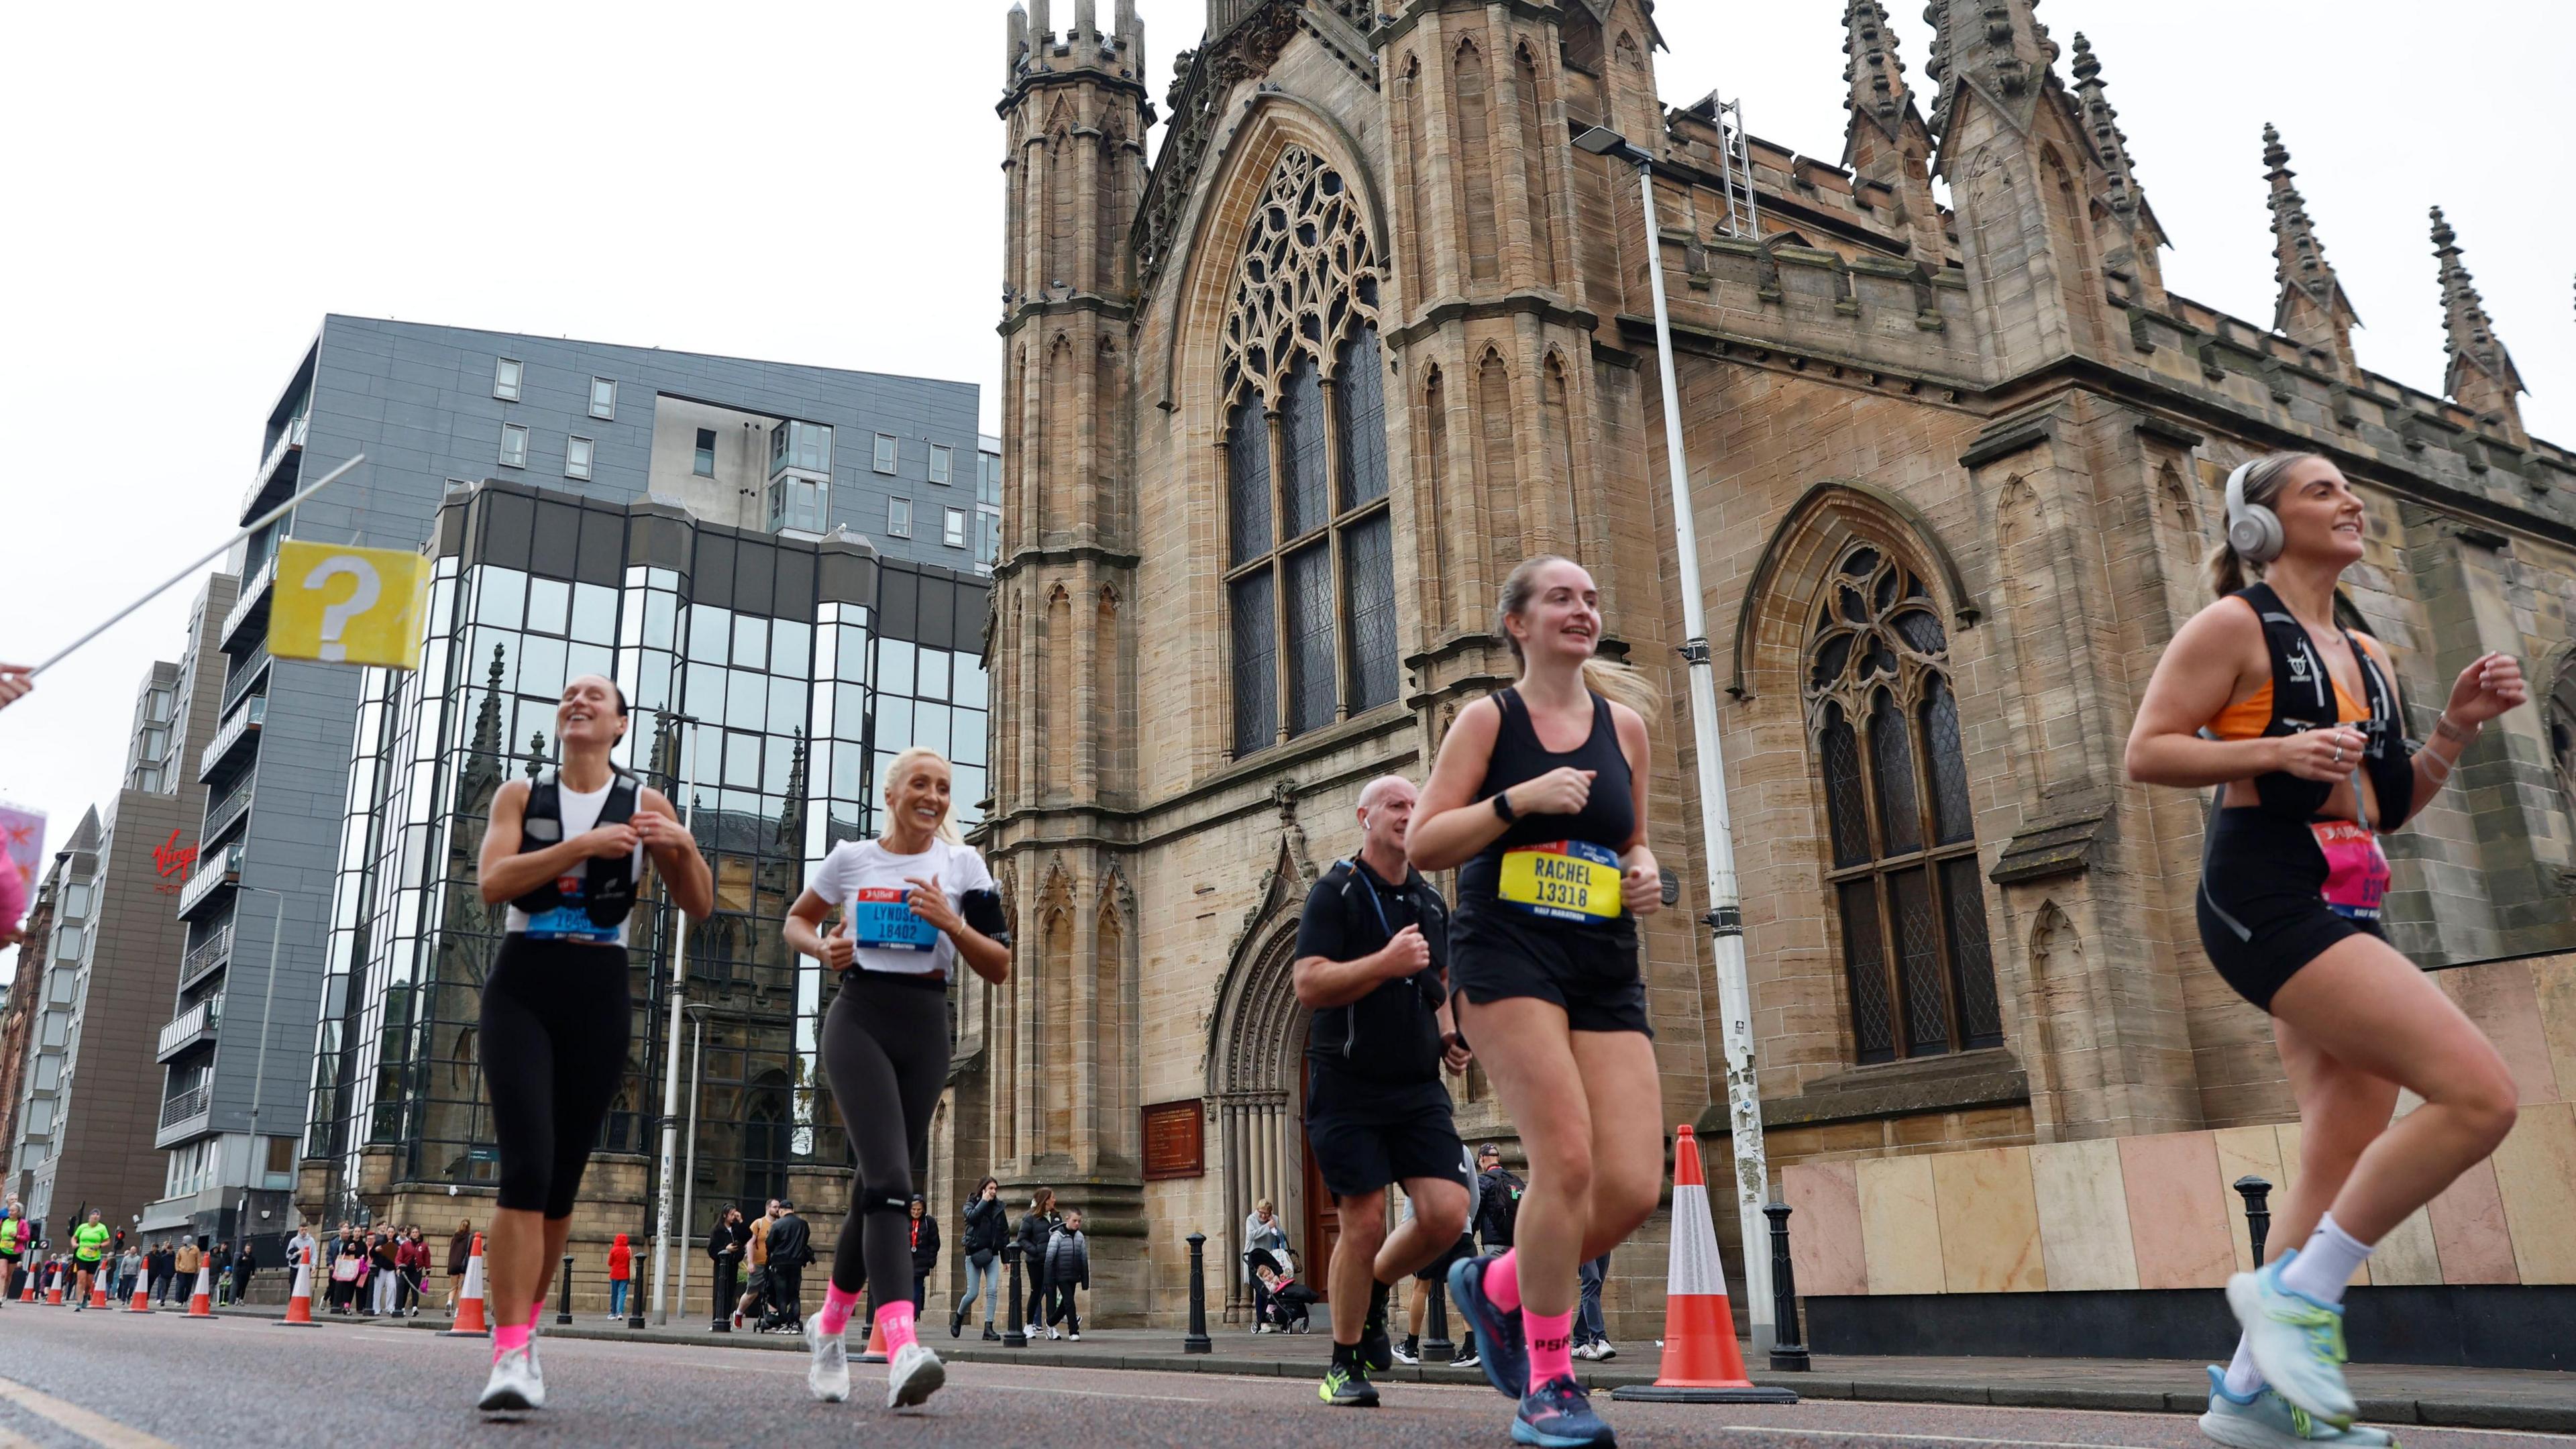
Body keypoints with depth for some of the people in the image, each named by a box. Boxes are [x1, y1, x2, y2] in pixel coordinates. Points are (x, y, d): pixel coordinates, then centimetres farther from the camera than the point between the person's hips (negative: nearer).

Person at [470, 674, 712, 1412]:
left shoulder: (644, 803, 7)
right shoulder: (520, 795, 8)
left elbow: (698, 906, 4)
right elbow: (492, 882, -9)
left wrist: (684, 846, -16)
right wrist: (582, 844, -19)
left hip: (598, 997, 1)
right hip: (522, 989, -1)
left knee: (563, 1179, 6)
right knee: (527, 1166, -17)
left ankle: (518, 1329, 23)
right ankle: (511, 1353, -18)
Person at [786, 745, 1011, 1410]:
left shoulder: (962, 864, 5)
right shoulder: (851, 858, 4)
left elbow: (999, 968, 2)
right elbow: (797, 919, 21)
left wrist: (949, 922, -14)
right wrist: (823, 948, -1)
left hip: (925, 1033, 3)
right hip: (859, 1023, -2)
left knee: (878, 1189, 8)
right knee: (890, 1180, -22)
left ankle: (831, 1324, 32)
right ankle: (902, 1348, -32)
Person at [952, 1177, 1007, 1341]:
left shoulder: (999, 1207, 10)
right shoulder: (972, 1204, 2)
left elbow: (1005, 1232, 12)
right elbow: (972, 1216, -22)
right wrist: (984, 1201, -15)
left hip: (992, 1254, 3)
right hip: (975, 1253, -3)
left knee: (992, 1291, -9)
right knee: (972, 1293, -2)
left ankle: (988, 1328, -4)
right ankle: (958, 1317, 26)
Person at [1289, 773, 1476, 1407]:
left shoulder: (1431, 902, 15)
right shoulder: (1335, 892, -5)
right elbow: (1308, 984, -16)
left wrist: (1449, 1034, 10)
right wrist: (1386, 962, -24)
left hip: (1418, 1086, 5)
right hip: (1348, 1086, -5)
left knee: (1447, 1213, -6)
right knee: (1364, 1222, -5)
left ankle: (1375, 1288, 24)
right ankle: (1345, 1364, 15)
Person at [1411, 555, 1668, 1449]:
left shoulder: (1625, 725, 14)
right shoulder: (1489, 719, 2)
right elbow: (1423, 845, -3)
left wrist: (1646, 875, 3)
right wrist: (1519, 799, -14)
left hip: (1605, 971, 5)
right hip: (1507, 956, -5)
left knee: (1633, 1187, -6)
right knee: (1568, 1159, -18)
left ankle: (1497, 1285, 23)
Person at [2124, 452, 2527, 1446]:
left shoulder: (2366, 656, 21)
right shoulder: (2235, 626, -2)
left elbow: (2390, 807, 23)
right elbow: (2146, 753, -9)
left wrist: (2455, 729, 8)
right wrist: (2276, 749, -20)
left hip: (2344, 912, 9)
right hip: (2268, 898, -9)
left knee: (2346, 1160, 5)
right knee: (2480, 1095, -19)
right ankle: (2297, 1290, -8)